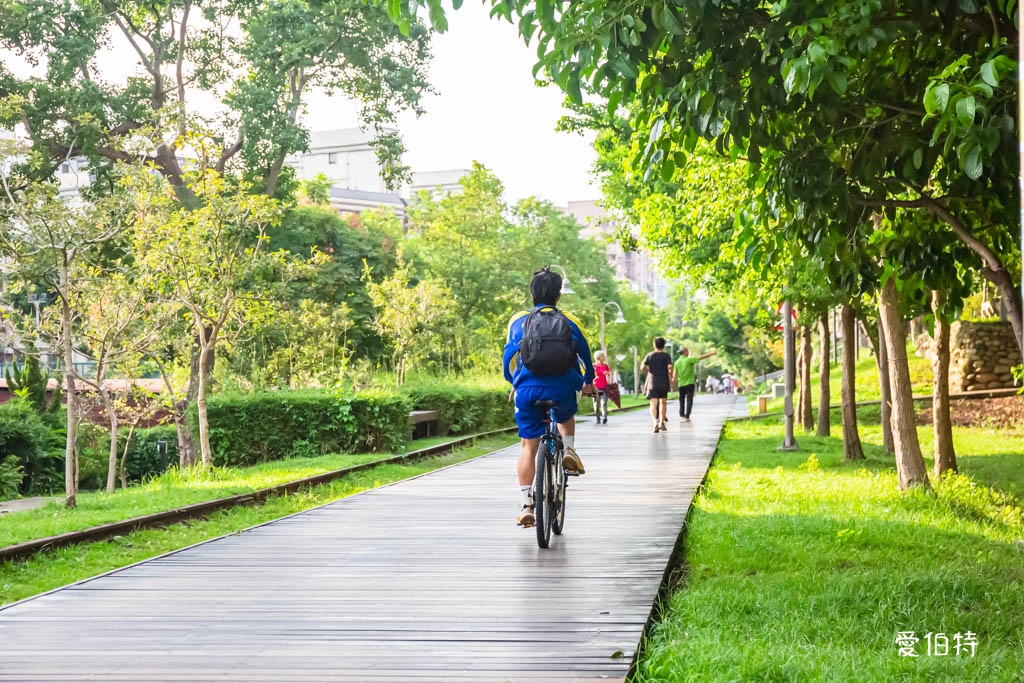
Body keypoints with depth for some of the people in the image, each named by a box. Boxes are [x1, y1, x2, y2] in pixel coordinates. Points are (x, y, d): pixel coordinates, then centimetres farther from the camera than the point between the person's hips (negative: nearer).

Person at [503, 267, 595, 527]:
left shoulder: (518, 320, 8)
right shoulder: (569, 321, 7)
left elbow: (508, 355, 12)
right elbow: (584, 354, 13)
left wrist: (513, 382, 30)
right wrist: (587, 382, 30)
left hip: (527, 389, 0)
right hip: (561, 389, 0)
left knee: (528, 447, 7)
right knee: (566, 416, 35)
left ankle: (526, 504, -1)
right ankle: (569, 449, 7)